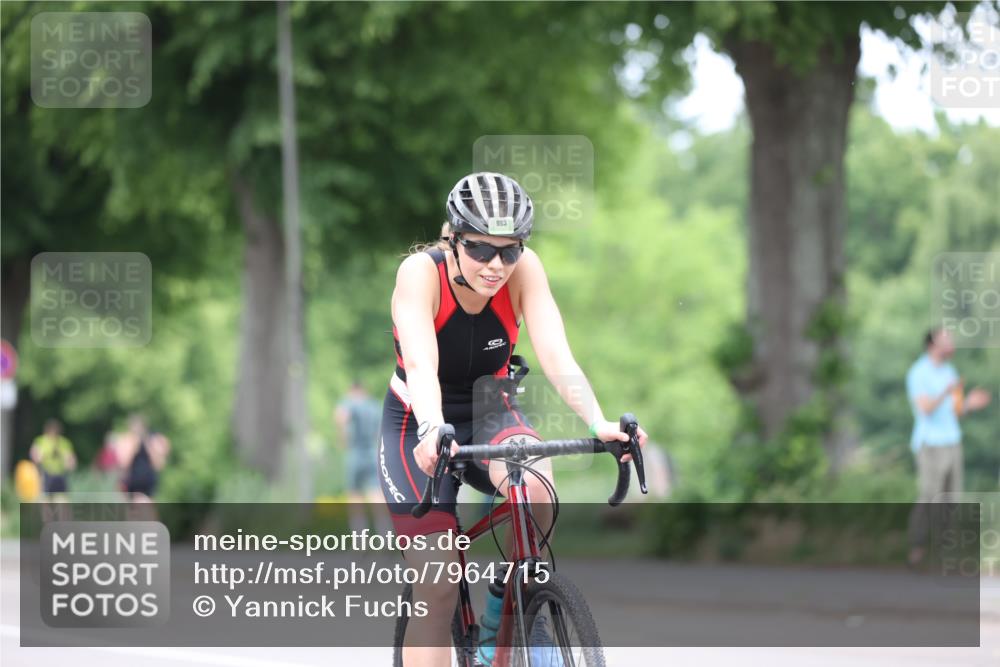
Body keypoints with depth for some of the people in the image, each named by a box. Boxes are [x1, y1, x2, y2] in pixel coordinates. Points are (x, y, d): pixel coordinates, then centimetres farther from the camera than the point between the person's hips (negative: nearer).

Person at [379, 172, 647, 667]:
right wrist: (432, 434, -59)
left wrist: (598, 423, -46)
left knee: (534, 481, -33)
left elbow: (556, 355, -28)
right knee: (438, 588, -14)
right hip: (420, 426, -2)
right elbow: (420, 365, -40)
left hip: (488, 412, 2)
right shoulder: (421, 272, -26)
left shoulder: (524, 269, -18)